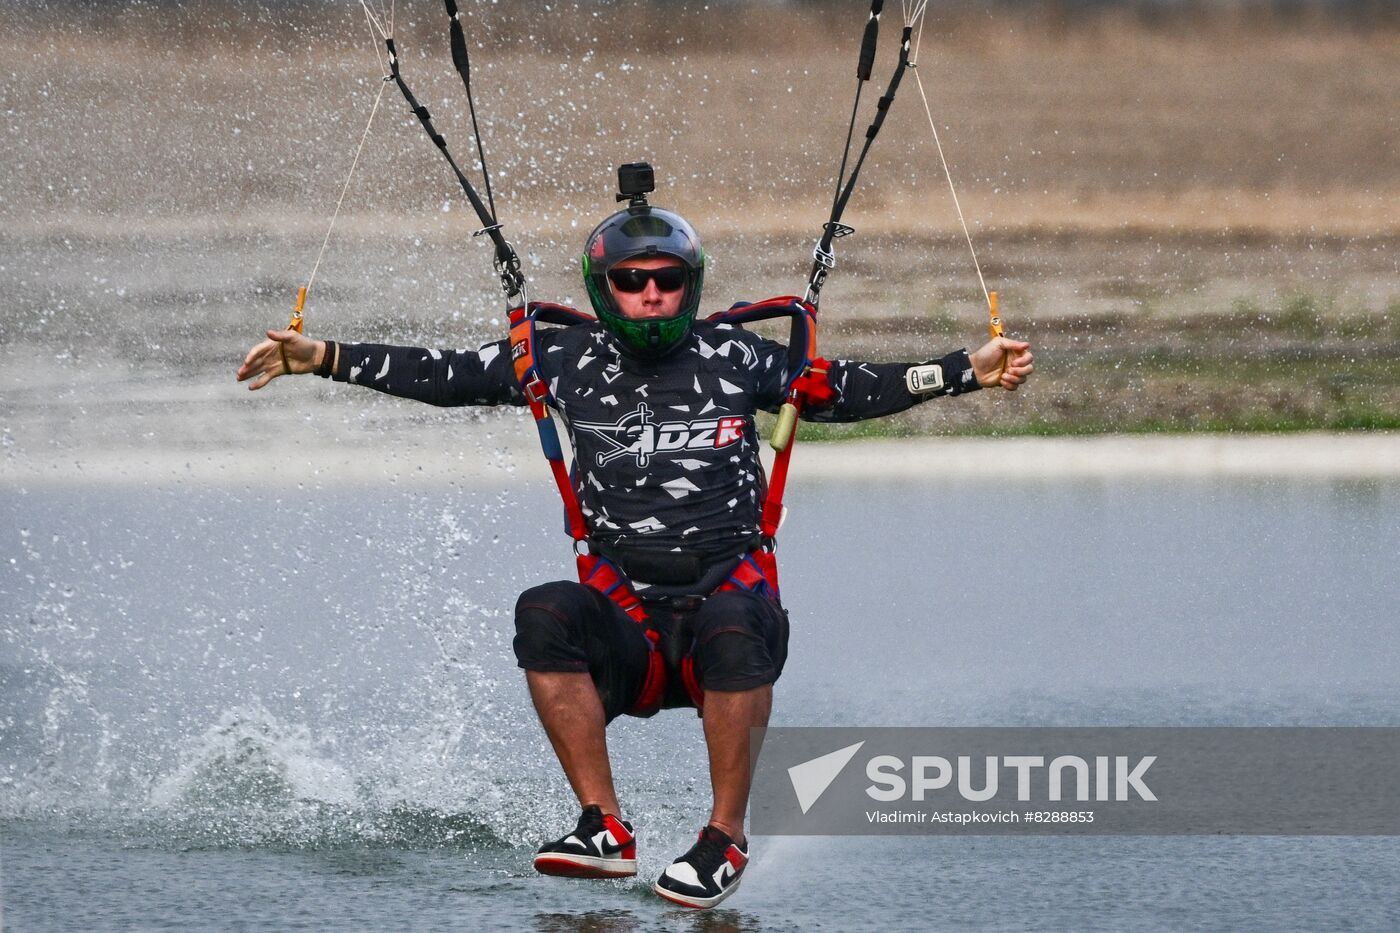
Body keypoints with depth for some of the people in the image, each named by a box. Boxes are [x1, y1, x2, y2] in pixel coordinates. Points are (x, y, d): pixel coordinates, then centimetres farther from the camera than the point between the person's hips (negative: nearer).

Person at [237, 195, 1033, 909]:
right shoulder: (570, 361, 8)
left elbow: (850, 390, 13)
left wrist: (972, 371, 5)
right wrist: (321, 358, 4)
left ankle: (727, 841, -22)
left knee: (735, 629, -37)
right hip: (628, 625, 2)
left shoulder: (734, 359, 7)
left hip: (729, 595, -1)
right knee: (545, 613, -30)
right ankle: (606, 831, -27)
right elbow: (440, 376, 11)